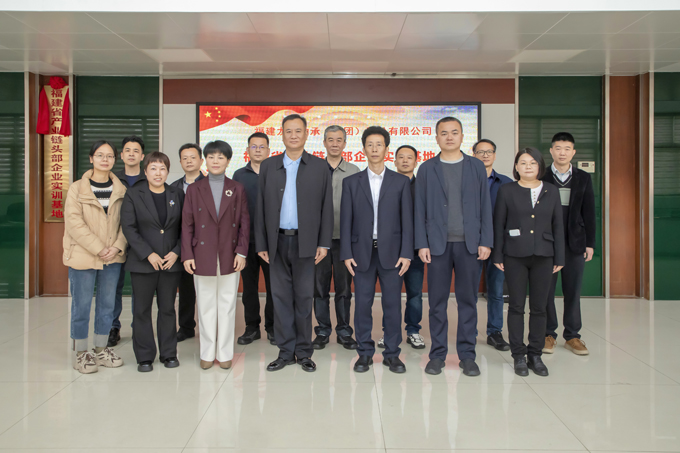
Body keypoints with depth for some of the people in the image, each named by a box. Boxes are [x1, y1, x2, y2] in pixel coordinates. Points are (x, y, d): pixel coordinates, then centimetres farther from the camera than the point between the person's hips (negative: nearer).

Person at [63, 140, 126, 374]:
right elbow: (74, 223, -10)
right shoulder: (77, 188, -3)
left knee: (107, 304, 11)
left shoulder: (121, 190, 6)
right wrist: (98, 249, -15)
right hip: (83, 256, -3)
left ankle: (101, 350, 24)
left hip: (112, 257, 3)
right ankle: (81, 354, 16)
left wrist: (117, 247, -11)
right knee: (82, 306, 3)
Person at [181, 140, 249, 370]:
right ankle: (207, 353, 18)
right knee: (206, 306, 6)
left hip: (229, 256, 0)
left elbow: (244, 222, 4)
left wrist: (241, 252, -4)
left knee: (227, 306, 6)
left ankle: (225, 353, 17)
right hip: (203, 255, 0)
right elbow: (187, 224, 3)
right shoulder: (194, 189, 4)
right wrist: (187, 255, -4)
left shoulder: (237, 189, 5)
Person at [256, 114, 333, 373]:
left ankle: (304, 352, 17)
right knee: (281, 297, 7)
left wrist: (323, 243, -4)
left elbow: (326, 206, 2)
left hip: (305, 242, -1)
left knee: (304, 298, 5)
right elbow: (261, 207, 7)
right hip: (277, 242, 2)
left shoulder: (319, 167, 4)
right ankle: (286, 352, 17)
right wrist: (261, 244, 2)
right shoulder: (268, 166, 8)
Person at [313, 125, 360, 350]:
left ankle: (344, 332, 18)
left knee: (344, 287, 6)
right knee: (320, 287, 7)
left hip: (345, 237, 0)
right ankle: (323, 331, 20)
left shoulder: (354, 172, 5)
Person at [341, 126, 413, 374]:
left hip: (391, 252, 0)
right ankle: (365, 353, 17)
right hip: (362, 252, 1)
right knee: (363, 304, 4)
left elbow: (407, 220, 3)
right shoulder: (351, 182, 8)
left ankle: (392, 353, 16)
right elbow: (346, 221, 4)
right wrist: (346, 254, -3)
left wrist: (406, 253, -5)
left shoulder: (401, 181, 7)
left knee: (392, 304, 3)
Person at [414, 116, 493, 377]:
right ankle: (438, 355, 15)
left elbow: (485, 206, 7)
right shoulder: (427, 169, 7)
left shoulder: (477, 167, 9)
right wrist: (421, 244, -4)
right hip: (438, 243, 0)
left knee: (468, 300, 6)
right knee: (437, 301, 4)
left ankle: (467, 355, 17)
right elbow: (420, 209, 4)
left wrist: (486, 241, -2)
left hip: (469, 243, 1)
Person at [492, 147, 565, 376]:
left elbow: (558, 226, 9)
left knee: (539, 307, 6)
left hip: (543, 256, 2)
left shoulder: (551, 192, 9)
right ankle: (519, 355, 13)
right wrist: (497, 256, -3)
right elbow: (499, 225, 2)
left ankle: (535, 355, 18)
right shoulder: (507, 191, 3)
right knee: (517, 306, 3)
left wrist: (559, 257, 4)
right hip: (515, 256, -2)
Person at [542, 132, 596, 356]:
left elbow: (589, 213, 8)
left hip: (575, 243, 2)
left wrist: (590, 243, 3)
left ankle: (572, 335, 18)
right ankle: (548, 334, 16)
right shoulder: (541, 178, 2)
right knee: (546, 290, 3)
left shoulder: (583, 178, 8)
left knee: (573, 291, 6)